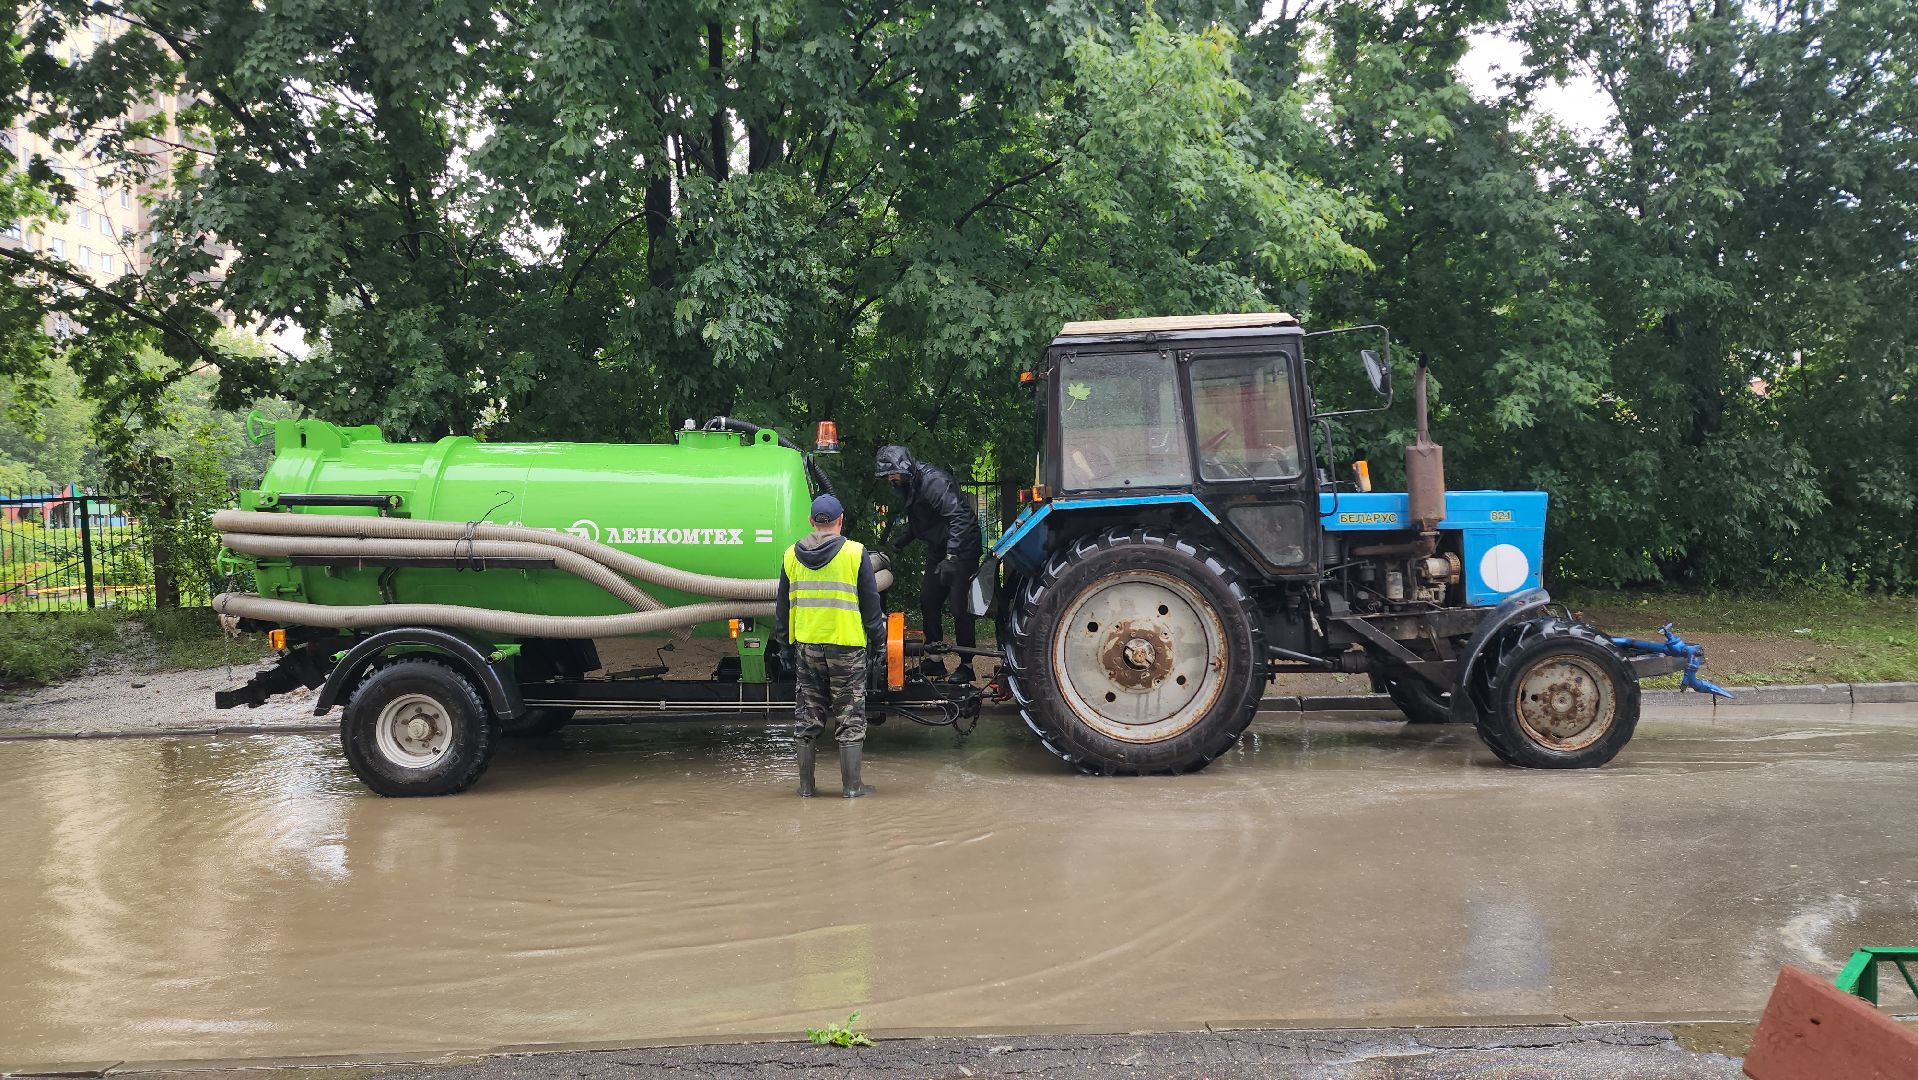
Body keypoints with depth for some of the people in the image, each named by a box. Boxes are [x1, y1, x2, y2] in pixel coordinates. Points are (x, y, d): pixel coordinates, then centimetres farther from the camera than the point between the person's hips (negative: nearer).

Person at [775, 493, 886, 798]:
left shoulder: (792, 555, 4)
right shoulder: (855, 553, -8)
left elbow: (782, 604, 12)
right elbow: (870, 602, -3)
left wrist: (782, 636, 24)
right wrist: (877, 633, 9)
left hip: (806, 645, 4)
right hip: (846, 646, -3)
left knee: (807, 716, 11)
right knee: (850, 716, 4)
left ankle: (806, 784, 15)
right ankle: (851, 784, 5)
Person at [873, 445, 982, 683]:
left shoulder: (933, 482, -26)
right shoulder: (906, 485, 4)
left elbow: (958, 517, -33)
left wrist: (951, 557, -37)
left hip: (961, 548, -9)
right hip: (938, 548, 9)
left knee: (959, 607, -7)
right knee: (928, 601, 8)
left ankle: (966, 665, 3)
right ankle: (934, 660, 18)